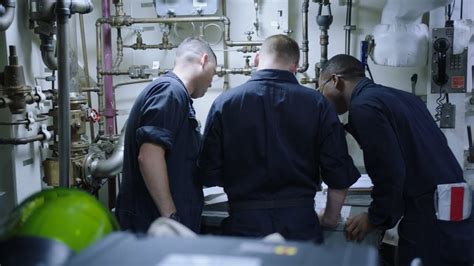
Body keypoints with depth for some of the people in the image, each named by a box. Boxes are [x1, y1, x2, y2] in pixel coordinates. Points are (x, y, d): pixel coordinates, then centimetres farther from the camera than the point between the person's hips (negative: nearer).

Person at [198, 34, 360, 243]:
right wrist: (331, 217, 14)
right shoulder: (317, 104, -4)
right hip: (300, 222, 0)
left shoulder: (224, 103, -4)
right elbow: (339, 173, -3)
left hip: (244, 224, 0)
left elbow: (209, 175, -2)